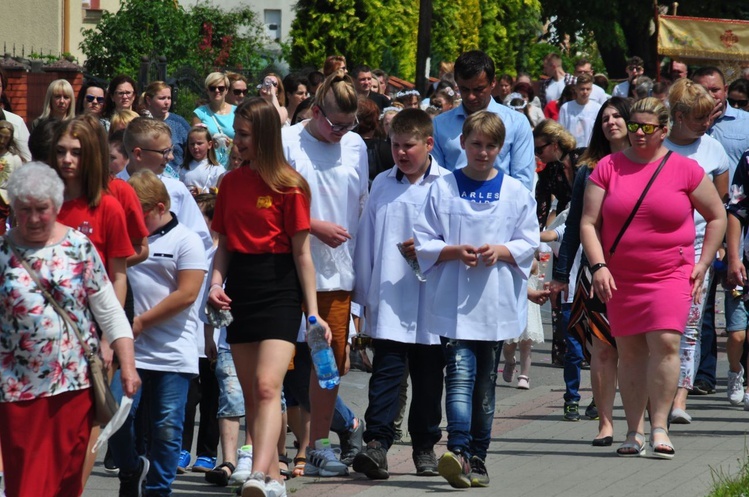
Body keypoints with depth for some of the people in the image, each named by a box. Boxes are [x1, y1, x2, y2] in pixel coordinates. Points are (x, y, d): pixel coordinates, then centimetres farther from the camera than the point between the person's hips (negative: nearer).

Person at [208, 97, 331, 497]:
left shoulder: (287, 186, -6)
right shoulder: (231, 182, 10)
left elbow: (302, 253, -6)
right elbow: (225, 243, 15)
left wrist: (313, 313, -7)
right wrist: (216, 281, -4)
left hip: (279, 290, -6)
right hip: (241, 289, 6)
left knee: (267, 385, -20)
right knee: (251, 393, 7)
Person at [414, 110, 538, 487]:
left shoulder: (516, 193, 8)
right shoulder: (442, 189, 4)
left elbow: (529, 244, 7)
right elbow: (423, 243, 3)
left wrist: (502, 251, -12)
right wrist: (454, 251, -14)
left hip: (496, 304, 2)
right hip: (453, 302, -2)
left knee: (486, 383, 8)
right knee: (460, 375, -15)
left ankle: (477, 460, 16)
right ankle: (458, 452, -26)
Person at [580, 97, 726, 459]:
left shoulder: (685, 170, 1)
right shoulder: (608, 167, 4)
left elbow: (717, 216, 11)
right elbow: (588, 222, 2)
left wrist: (703, 264, 5)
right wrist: (598, 266, -11)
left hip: (671, 275, -2)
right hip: (620, 277, 2)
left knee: (665, 342, -17)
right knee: (630, 351, 4)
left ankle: (659, 427, -14)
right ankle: (634, 431, 8)